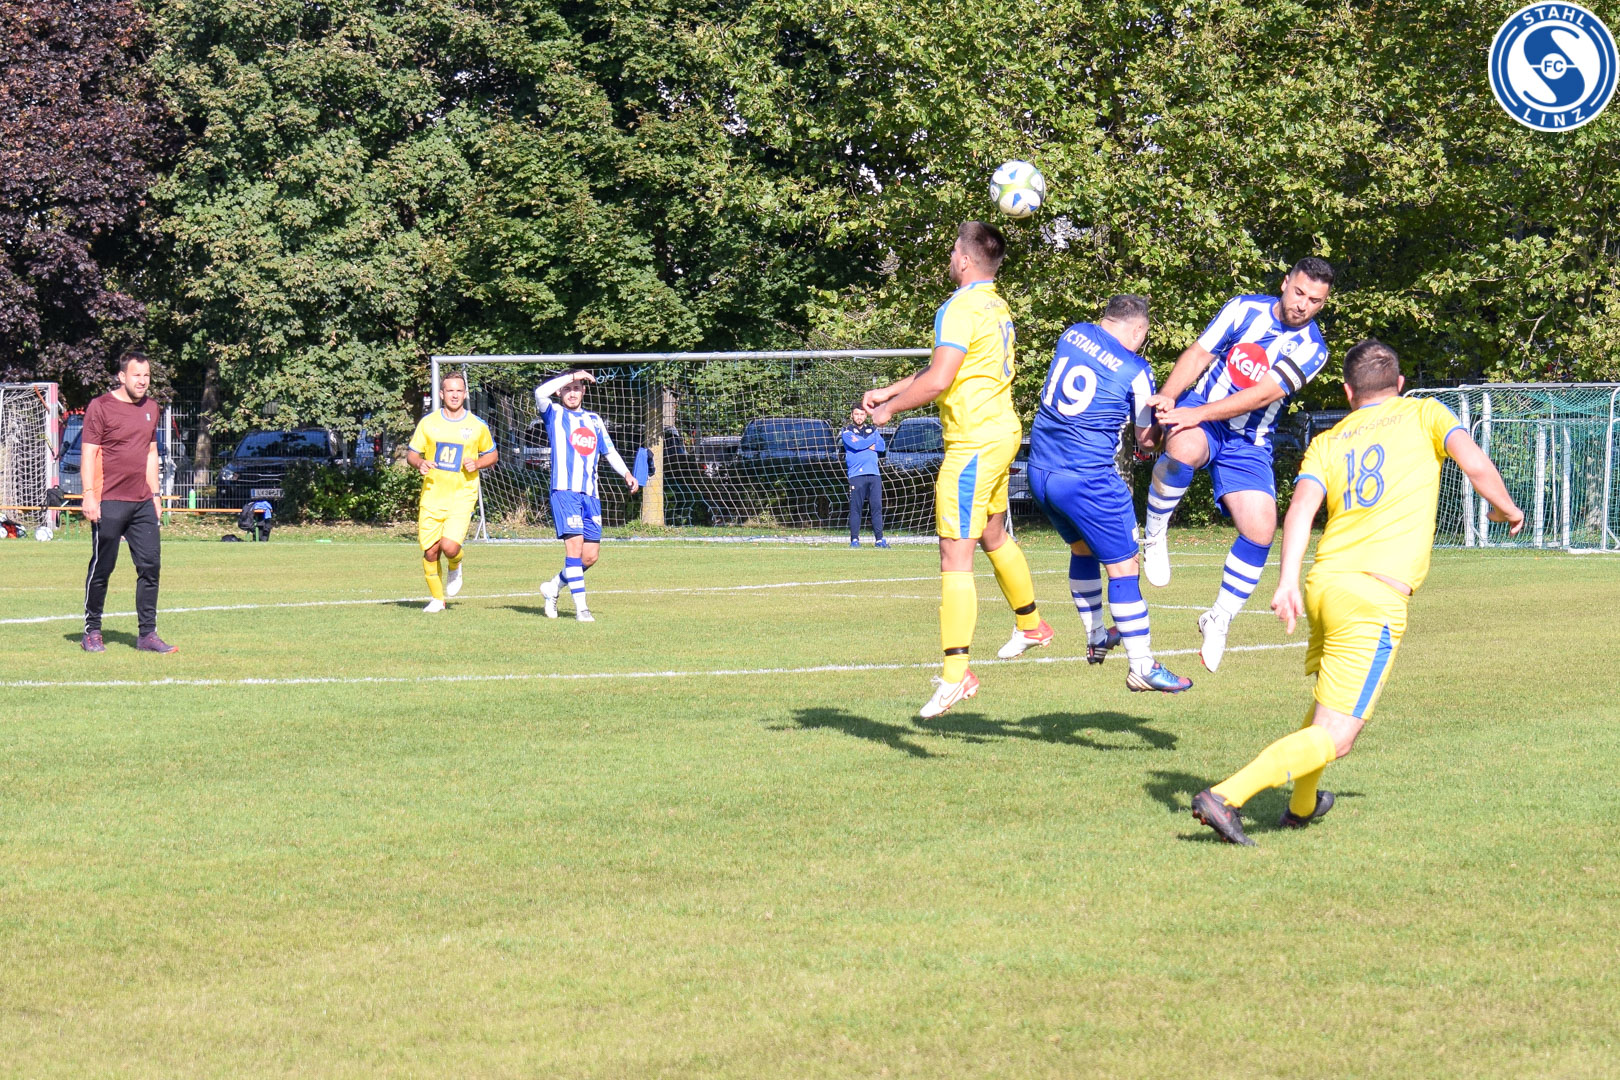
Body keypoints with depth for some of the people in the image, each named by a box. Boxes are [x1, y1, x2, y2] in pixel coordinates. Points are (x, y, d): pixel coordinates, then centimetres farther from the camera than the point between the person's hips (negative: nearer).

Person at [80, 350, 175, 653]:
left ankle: (147, 634, 5)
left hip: (142, 503, 6)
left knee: (150, 565, 0)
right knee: (101, 568, 0)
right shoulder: (100, 407, -5)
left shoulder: (151, 408, 14)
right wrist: (89, 495, -15)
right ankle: (91, 633, 10)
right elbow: (88, 453, -7)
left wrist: (154, 494, 17)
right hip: (109, 503, -6)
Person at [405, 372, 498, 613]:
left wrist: (477, 463, -7)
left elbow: (493, 455, 14)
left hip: (462, 496, -2)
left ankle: (455, 566, 18)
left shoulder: (477, 426, 2)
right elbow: (411, 453, 9)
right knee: (430, 551, 0)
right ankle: (437, 599, 21)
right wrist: (420, 463, -14)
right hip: (432, 495, 2)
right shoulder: (428, 423, 3)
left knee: (450, 546, -20)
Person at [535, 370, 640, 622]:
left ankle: (553, 588, 24)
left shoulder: (594, 421, 20)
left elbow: (609, 451, 25)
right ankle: (581, 607, -16)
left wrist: (626, 474, 10)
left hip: (590, 495, 5)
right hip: (564, 491, -5)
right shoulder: (554, 415, 5)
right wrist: (571, 376, -12)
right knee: (575, 545, -17)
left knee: (591, 555, 2)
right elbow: (540, 392, -14)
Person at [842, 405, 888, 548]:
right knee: (855, 508, -5)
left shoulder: (872, 430, 18)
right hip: (856, 475, -3)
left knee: (877, 506, -2)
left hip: (874, 474, 3)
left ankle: (879, 539, -1)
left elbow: (882, 446, 5)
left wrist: (863, 444, -6)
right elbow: (855, 445, -12)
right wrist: (872, 441, 1)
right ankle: (854, 539, -1)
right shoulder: (847, 431, 7)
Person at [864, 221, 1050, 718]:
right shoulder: (997, 308, 13)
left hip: (973, 443, -10)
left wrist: (888, 410, -8)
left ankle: (956, 673, -15)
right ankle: (1030, 624, 46)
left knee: (955, 556, -11)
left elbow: (938, 380, -22)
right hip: (1001, 431, 10)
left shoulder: (961, 308, -17)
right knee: (993, 536, 28)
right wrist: (887, 391, 20)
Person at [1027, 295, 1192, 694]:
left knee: (1082, 548, 27)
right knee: (1122, 564, 0)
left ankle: (1096, 637, 39)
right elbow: (1147, 439, 1)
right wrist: (1167, 416, 21)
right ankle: (1142, 667, -1)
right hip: (1087, 478, -7)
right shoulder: (1135, 371, -8)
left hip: (1040, 470, 7)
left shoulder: (1073, 334, 7)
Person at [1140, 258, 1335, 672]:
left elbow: (1262, 394, -16)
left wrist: (1198, 414, -26)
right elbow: (1198, 354, -1)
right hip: (1199, 415, -1)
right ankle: (1153, 537, -14)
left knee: (1260, 529, -13)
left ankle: (1219, 618, 10)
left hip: (1249, 443, 2)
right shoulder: (1246, 309, -1)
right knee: (1183, 450, -39)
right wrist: (1167, 396, -20)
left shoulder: (1312, 348, -5)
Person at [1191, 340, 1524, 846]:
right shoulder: (1423, 414, 11)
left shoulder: (1327, 442, 17)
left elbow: (1303, 504, -1)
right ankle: (1226, 797, -20)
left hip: (1324, 582, 6)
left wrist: (1287, 581, -12)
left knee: (1329, 700, 32)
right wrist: (1506, 509, 16)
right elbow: (1475, 465, -4)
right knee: (1334, 738, -6)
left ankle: (1302, 804, 45)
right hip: (1376, 597, -5)